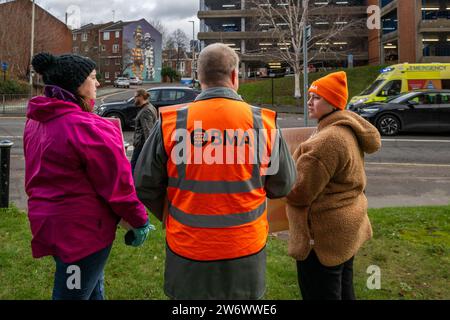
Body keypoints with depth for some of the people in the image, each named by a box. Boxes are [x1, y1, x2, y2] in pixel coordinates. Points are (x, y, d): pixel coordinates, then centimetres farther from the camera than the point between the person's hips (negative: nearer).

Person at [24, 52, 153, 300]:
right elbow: (117, 184, -19)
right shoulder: (88, 128, -23)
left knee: (91, 286, 26)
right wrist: (139, 221, -7)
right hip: (83, 228, -9)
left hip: (49, 221, 9)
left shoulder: (36, 122, 6)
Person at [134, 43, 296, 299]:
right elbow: (283, 185, 1)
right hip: (246, 251, 0)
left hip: (187, 255, 0)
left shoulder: (171, 122, -12)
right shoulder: (263, 122, -11)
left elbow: (145, 186, -3)